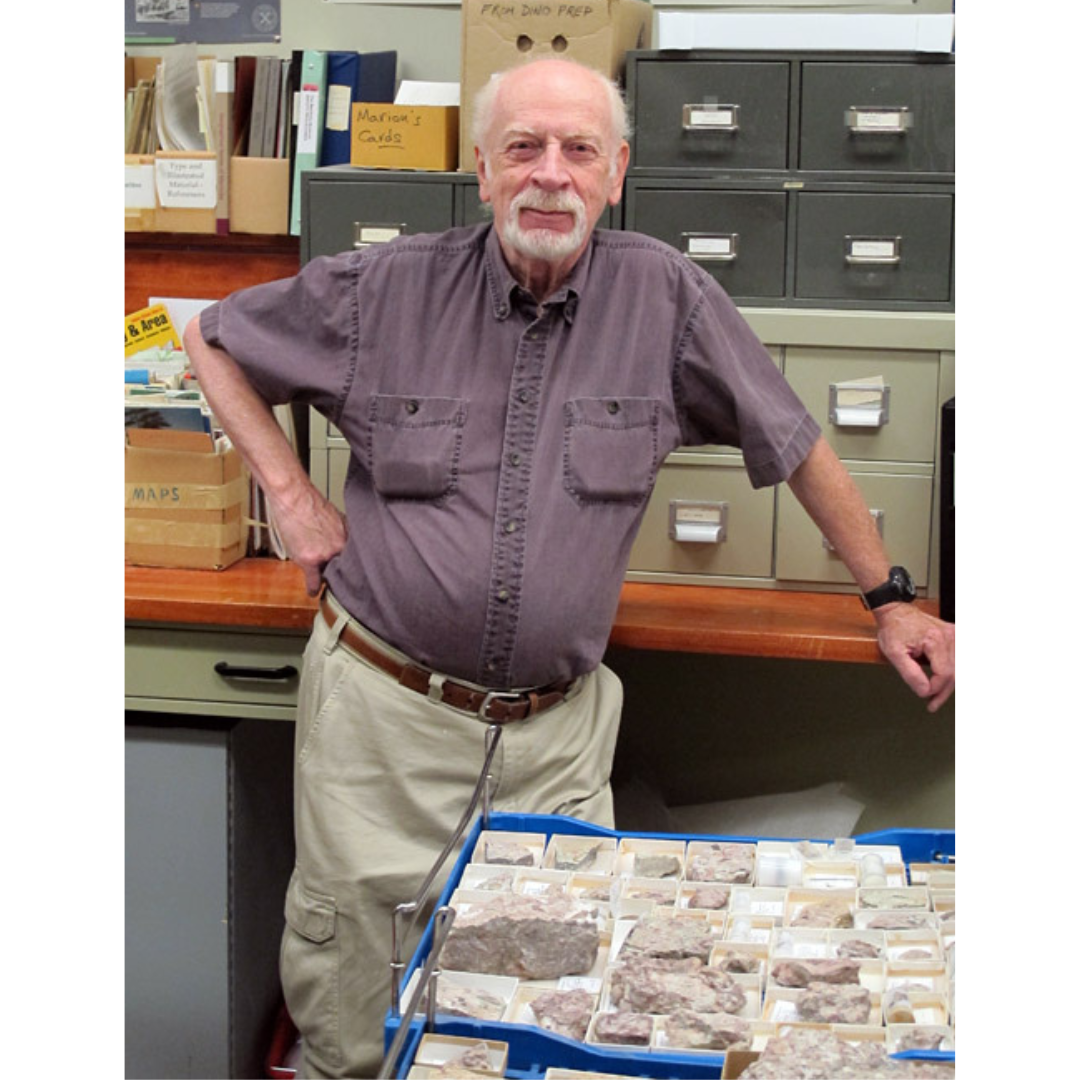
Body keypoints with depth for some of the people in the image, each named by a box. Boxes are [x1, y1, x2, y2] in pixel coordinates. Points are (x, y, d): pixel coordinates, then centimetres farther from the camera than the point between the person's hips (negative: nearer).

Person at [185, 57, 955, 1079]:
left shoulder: (665, 296, -4)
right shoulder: (387, 290, -4)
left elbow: (794, 445, 6)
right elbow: (213, 340, 11)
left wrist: (891, 600, 9)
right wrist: (288, 490, 0)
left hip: (555, 733, 1)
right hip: (383, 714, 0)